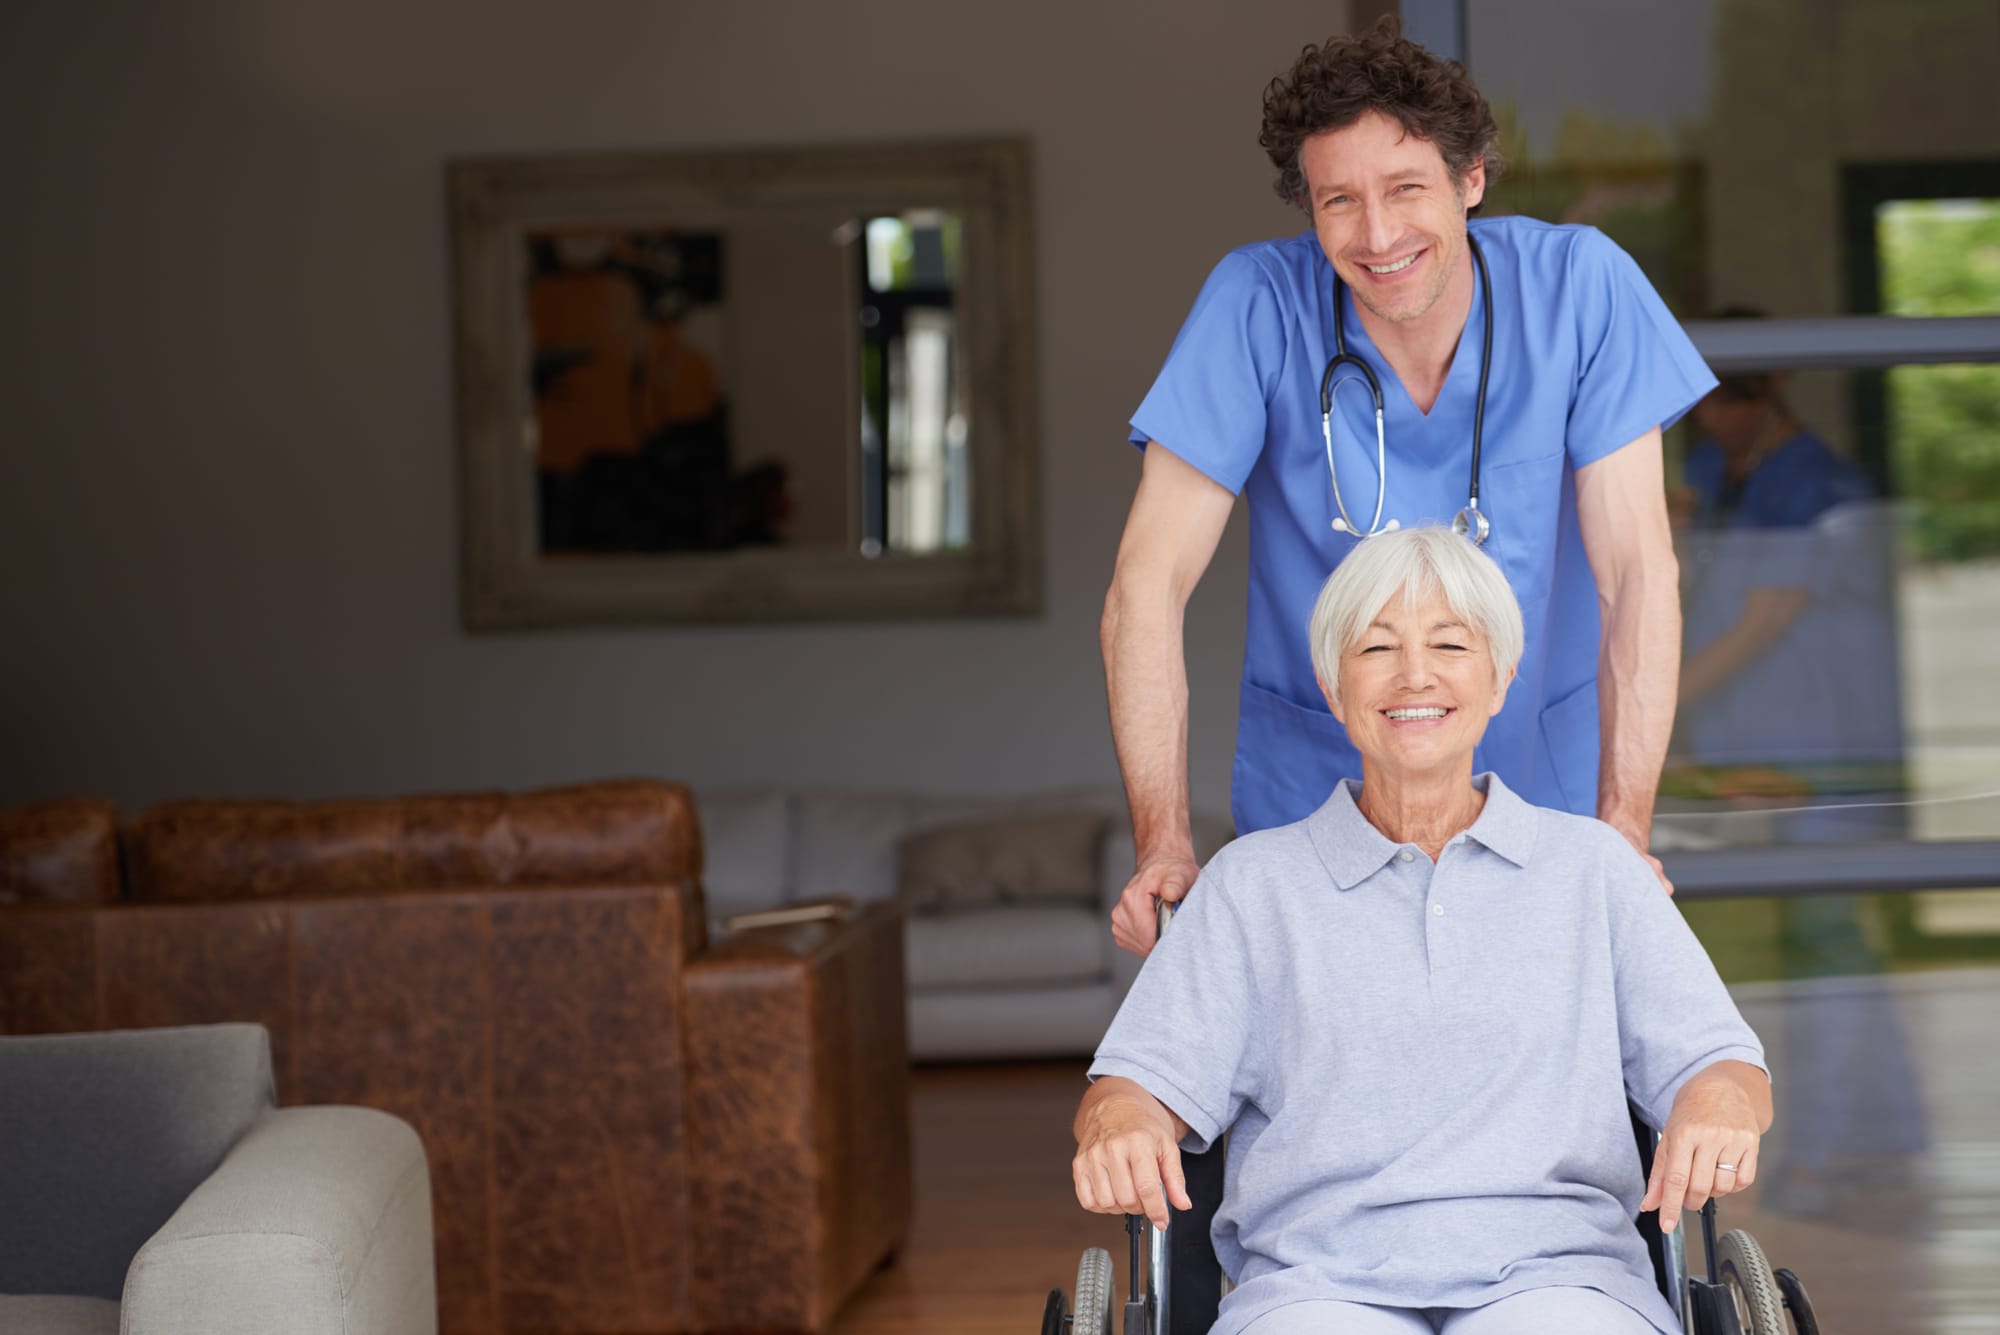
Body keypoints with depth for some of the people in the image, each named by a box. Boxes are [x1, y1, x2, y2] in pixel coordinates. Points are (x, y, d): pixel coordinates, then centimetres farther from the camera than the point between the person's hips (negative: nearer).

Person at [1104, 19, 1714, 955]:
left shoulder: (1581, 286, -14)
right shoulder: (1259, 304, -16)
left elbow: (1636, 571, -13)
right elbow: (1149, 582, -16)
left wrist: (1624, 831, -21)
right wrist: (1163, 842, -26)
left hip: (1542, 784, 1)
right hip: (1313, 796, 0)